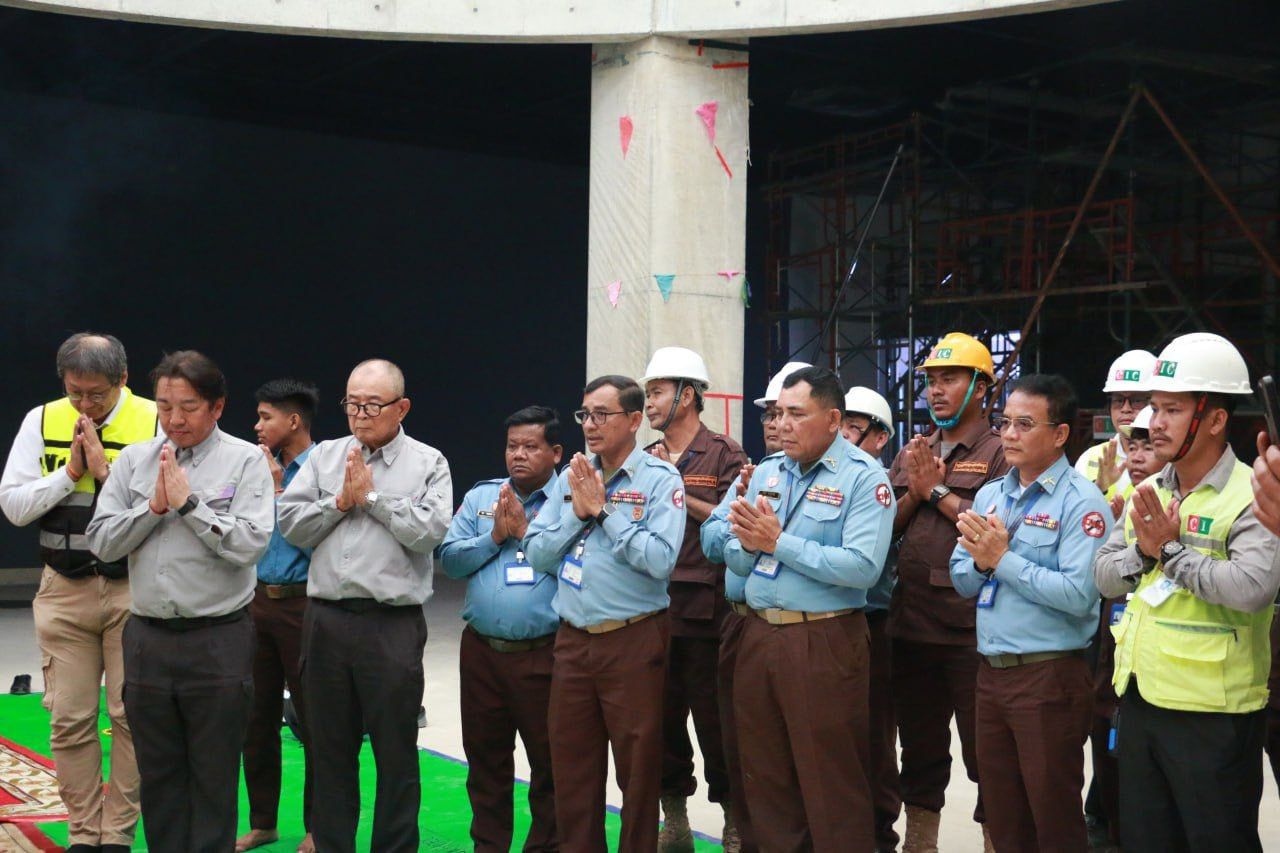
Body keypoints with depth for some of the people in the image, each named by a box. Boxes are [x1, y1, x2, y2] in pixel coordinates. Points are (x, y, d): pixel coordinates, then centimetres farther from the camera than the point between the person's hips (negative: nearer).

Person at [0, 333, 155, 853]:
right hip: (64, 591, 2)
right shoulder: (42, 422, 4)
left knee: (131, 716, 2)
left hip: (133, 590, -2)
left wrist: (107, 471, -17)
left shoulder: (154, 423, -5)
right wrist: (69, 471, -9)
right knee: (70, 720, 6)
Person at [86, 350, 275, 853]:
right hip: (148, 638, 4)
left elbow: (250, 544, -16)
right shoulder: (133, 460, 8)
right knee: (158, 775, 14)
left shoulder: (245, 462, -4)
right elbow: (102, 542, 2)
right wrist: (154, 507, -10)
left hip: (218, 641, -4)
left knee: (214, 778, 6)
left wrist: (188, 503, -15)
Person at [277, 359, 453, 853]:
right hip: (327, 620, 3)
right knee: (330, 749, 13)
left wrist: (372, 496, -8)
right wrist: (341, 500, -7)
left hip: (393, 623, -3)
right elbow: (291, 524, 4)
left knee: (396, 752, 4)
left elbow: (429, 531, -13)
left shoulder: (428, 464, 2)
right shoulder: (324, 457, 11)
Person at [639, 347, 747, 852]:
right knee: (662, 716, 11)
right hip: (653, 610, 6)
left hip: (705, 611, -6)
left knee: (714, 717, 0)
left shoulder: (724, 454, -2)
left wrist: (678, 493, -14)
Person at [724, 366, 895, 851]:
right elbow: (736, 561, 10)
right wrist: (750, 543, -12)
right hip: (758, 634, 6)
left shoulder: (863, 477, -9)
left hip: (824, 642, -6)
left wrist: (779, 542, -18)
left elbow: (862, 567, -22)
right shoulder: (767, 472, 10)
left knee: (831, 784, 4)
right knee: (765, 776, 16)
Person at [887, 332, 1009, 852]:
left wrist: (938, 492, -12)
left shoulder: (1000, 453, -4)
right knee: (919, 748, 17)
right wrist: (913, 494, -6)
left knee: (984, 751, 2)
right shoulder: (910, 454, 15)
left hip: (972, 629, -6)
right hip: (912, 626, 6)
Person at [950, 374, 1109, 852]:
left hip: (1050, 674, -7)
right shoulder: (989, 495, 11)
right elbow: (962, 580, 10)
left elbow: (1078, 594, -22)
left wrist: (1002, 559, -18)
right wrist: (982, 560, -11)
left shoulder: (1080, 502, -11)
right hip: (991, 670, 7)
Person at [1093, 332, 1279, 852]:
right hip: (1138, 699, 7)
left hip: (1212, 712, -7)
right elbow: (1104, 576, 8)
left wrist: (1172, 549, -18)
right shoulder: (1150, 492, 10)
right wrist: (1144, 551, -11)